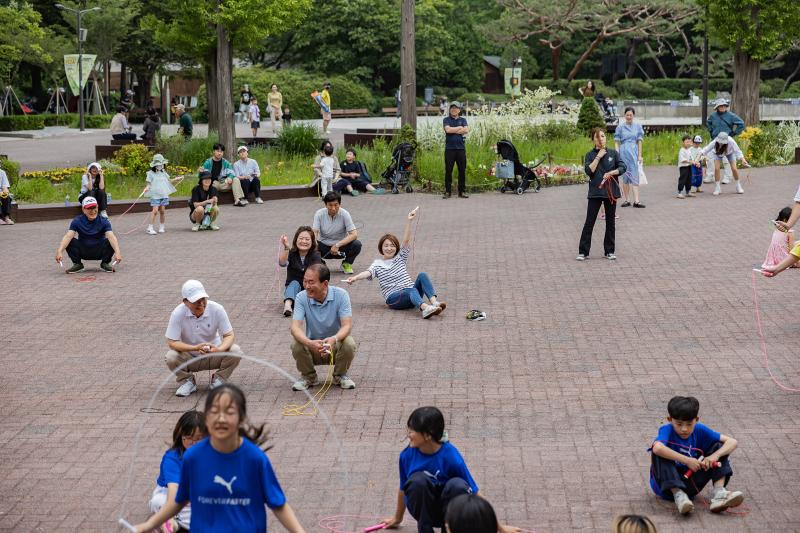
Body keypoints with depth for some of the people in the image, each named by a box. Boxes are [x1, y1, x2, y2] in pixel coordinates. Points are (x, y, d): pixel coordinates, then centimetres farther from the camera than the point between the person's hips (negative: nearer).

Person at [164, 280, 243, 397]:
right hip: (190, 358, -1)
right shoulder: (178, 313, -21)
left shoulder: (217, 309, -18)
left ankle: (218, 380, 0)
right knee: (171, 357, -30)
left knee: (235, 351, -25)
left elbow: (229, 335, -14)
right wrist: (195, 348, -36)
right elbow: (172, 342, -21)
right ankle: (187, 381, 0)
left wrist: (219, 349, -36)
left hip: (213, 356, 1)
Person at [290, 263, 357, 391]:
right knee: (296, 344, -30)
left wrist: (334, 339, -46)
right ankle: (308, 376, 1)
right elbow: (295, 327, -24)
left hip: (336, 346, -1)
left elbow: (347, 325, -23)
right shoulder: (301, 297, -14)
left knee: (349, 343, -32)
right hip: (312, 347, 1)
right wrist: (309, 343, -46)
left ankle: (340, 375, 0)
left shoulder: (341, 295, -17)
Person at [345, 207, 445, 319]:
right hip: (393, 298, -4)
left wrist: (409, 221, -8)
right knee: (411, 290, -35)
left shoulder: (401, 257, 17)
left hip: (411, 297, 4)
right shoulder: (377, 264, 10)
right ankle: (425, 308, -66)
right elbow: (368, 273, -10)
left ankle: (434, 302, -43)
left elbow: (406, 240, 5)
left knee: (422, 275, -22)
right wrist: (355, 277, -31)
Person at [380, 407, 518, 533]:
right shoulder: (407, 455, -13)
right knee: (419, 480, -30)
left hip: (449, 510, -2)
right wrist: (397, 518, 21)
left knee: (457, 485, -34)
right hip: (424, 509, 2)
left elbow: (474, 494, -16)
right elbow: (403, 489, 6)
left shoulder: (451, 456, -22)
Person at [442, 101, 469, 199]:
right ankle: (447, 192, 2)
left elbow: (466, 131, -5)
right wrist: (460, 128, -3)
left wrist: (453, 130, -6)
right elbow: (448, 130, -11)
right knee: (448, 171, -2)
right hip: (449, 148, -2)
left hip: (461, 148, 2)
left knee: (462, 170, 2)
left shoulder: (463, 120, 13)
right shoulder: (446, 120, 8)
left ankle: (462, 191, 8)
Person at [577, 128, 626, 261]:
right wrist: (598, 156, -11)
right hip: (595, 192, -1)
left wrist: (610, 173, -18)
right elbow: (589, 171, -12)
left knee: (610, 222, 8)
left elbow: (623, 167, -3)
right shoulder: (590, 155, 2)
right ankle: (583, 252, 0)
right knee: (589, 222, -3)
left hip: (611, 192, 1)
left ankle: (609, 251, 16)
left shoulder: (613, 153, 5)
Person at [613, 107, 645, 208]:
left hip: (634, 153, 0)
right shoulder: (620, 127, 3)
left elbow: (639, 142, 7)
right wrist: (617, 156, -6)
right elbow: (616, 142, 3)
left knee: (634, 176, -5)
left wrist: (640, 155, 3)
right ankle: (627, 200, 11)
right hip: (623, 152, 0)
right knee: (625, 177, 4)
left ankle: (636, 201, -10)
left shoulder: (637, 126, 7)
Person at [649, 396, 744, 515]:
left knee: (719, 446, -4)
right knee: (660, 452, -30)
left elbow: (732, 442, -5)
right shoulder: (667, 430, -16)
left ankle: (718, 493, -21)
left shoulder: (700, 431, -3)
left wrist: (715, 455, -24)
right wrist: (687, 461, -35)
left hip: (689, 485, 4)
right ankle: (678, 495, -34)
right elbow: (657, 448, -40)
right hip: (666, 485, -4)